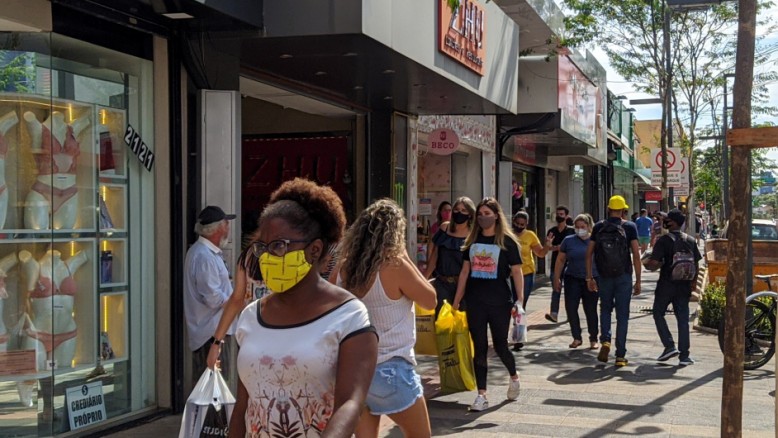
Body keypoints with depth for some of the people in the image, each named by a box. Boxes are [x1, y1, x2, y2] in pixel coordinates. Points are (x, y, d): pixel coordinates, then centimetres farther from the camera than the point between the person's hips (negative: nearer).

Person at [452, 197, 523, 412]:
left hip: (500, 301, -3)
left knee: (500, 345, 5)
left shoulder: (507, 241, -3)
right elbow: (465, 271, 11)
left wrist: (520, 301, -11)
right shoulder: (472, 241, 8)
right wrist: (456, 303, 10)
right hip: (475, 302, 3)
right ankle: (482, 395, 7)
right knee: (479, 348, 3)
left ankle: (514, 377, 35)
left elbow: (517, 272, -3)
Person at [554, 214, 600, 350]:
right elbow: (561, 260, 9)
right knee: (570, 308, -4)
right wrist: (556, 279, 6)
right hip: (573, 279, 1)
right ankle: (577, 337, 10)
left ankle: (593, 339, 18)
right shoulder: (568, 241, 4)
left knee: (590, 310, 4)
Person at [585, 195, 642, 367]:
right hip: (624, 276, -2)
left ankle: (605, 341, 0)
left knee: (605, 309, 22)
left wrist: (589, 277, 7)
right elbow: (636, 255, -9)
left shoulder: (599, 227, 2)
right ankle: (620, 356, 6)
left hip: (604, 276, 2)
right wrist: (638, 281, -4)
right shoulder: (629, 227, -4)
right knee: (622, 315, 5)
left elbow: (589, 253, 1)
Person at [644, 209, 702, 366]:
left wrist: (647, 264, 3)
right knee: (683, 319, 7)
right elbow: (696, 265, 10)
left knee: (658, 314, 12)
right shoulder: (690, 241, 6)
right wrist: (693, 284, 18)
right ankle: (684, 356, 5)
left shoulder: (664, 240, -12)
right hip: (684, 285, 5)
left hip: (666, 284, -5)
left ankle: (669, 346, 0)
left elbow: (653, 263, -18)